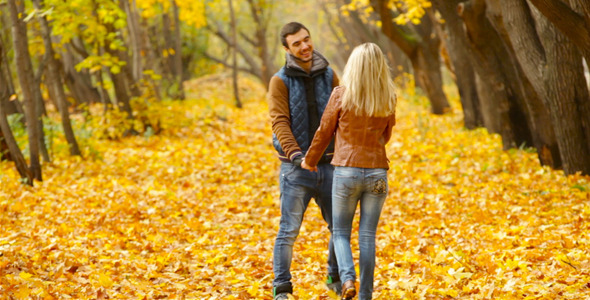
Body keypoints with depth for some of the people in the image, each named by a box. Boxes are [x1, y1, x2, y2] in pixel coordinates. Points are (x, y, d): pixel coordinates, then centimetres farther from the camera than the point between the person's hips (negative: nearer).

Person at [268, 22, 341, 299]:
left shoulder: (328, 75, 6)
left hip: (327, 165, 3)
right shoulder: (281, 81, -4)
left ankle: (336, 278, 29)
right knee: (289, 230, -3)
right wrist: (294, 153, -28)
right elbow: (280, 121, -13)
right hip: (295, 169, -3)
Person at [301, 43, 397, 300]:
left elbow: (324, 133, 1)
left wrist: (310, 160, 17)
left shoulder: (341, 95, -8)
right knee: (367, 236, 8)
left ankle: (347, 278, -13)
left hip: (346, 170, -2)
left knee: (340, 232, 11)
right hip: (377, 171, 2)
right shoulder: (388, 99, 0)